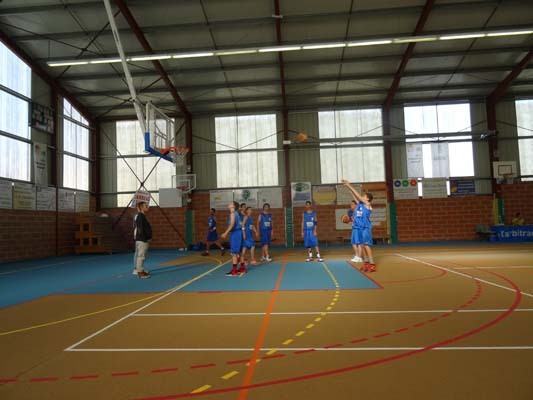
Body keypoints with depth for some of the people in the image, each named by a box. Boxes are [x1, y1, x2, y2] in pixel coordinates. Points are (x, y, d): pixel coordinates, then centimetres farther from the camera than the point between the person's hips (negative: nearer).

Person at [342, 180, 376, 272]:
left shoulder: (367, 204, -6)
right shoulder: (359, 203, 13)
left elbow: (358, 196, -11)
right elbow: (355, 195, 13)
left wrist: (349, 186, -10)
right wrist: (348, 186, 5)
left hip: (365, 227, -7)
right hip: (358, 227, 7)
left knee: (366, 245, -9)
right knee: (362, 245, 9)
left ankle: (372, 264, -6)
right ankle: (366, 262, 16)